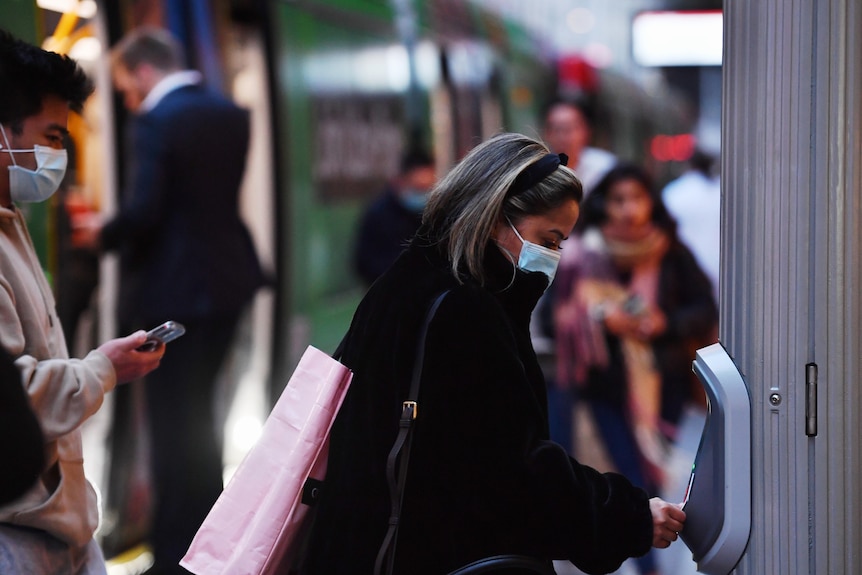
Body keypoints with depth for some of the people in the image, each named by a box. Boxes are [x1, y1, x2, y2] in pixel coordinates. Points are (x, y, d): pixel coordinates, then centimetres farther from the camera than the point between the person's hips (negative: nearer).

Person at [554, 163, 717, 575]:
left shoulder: (670, 252, -1)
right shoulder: (583, 255, -2)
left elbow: (705, 309, 4)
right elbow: (563, 317, 0)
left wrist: (667, 323, -13)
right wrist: (601, 319, -17)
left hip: (664, 382, 1)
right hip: (609, 384, -1)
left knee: (657, 476, 3)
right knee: (634, 482, -7)